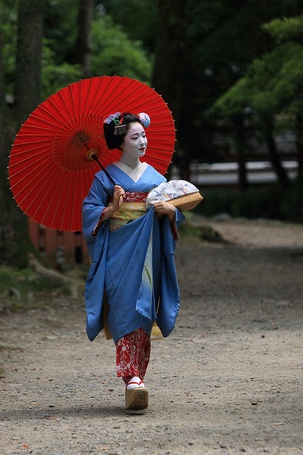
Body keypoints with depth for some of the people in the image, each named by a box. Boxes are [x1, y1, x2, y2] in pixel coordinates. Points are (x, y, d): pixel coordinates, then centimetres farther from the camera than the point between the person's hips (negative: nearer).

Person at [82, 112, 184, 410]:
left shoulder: (154, 176, 13)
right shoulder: (106, 177, 4)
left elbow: (178, 211, 12)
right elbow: (89, 211, -1)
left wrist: (169, 210, -10)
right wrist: (111, 209, -18)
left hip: (147, 251, 3)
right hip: (118, 249, -3)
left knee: (142, 310, -1)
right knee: (124, 309, -12)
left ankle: (136, 377, 5)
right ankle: (132, 377, -17)